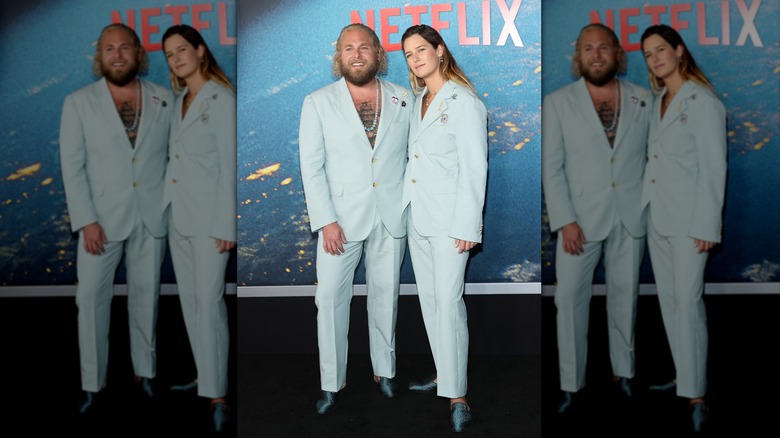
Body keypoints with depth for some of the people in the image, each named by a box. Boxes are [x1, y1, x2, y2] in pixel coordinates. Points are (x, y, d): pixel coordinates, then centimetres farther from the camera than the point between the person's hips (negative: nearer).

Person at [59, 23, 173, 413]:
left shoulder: (164, 99, 3)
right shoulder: (78, 103, -2)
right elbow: (72, 167, -4)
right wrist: (86, 220, -12)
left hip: (152, 217, 1)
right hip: (103, 218, -1)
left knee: (145, 296, 12)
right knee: (91, 298, 1)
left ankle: (145, 370, 27)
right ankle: (92, 383, 15)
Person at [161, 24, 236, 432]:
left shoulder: (222, 99, -9)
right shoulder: (178, 100, 14)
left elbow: (230, 166, -13)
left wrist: (226, 225, -16)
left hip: (208, 215, -8)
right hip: (177, 214, 8)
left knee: (209, 301, -10)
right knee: (188, 298, 12)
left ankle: (217, 395, -5)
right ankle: (205, 374, 23)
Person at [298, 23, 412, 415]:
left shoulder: (404, 99, 4)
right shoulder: (318, 103, -2)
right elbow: (311, 167, -5)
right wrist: (326, 221, -12)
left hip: (391, 218, 2)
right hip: (342, 219, -2)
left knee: (385, 296, 13)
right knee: (330, 299, 1)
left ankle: (385, 370, 30)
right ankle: (332, 382, 16)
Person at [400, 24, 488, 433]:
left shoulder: (464, 102, -10)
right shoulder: (419, 101, 13)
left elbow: (474, 168, -13)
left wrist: (467, 226, -17)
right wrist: (405, 207, 11)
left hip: (448, 219, -8)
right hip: (417, 216, 8)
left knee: (449, 302, -9)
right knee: (429, 299, 13)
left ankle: (457, 395, -2)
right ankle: (444, 372, 27)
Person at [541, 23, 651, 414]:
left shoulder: (643, 99, 4)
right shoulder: (557, 103, -3)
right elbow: (551, 168, -6)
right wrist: (565, 220, -13)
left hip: (630, 217, 2)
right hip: (581, 218, -2)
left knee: (624, 296, 13)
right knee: (570, 299, 0)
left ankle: (623, 370, 30)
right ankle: (571, 382, 13)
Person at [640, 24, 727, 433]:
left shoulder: (703, 101, -9)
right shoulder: (658, 101, 12)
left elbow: (714, 168, -12)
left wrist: (707, 226, -16)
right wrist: (644, 208, 10)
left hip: (688, 218, -7)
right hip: (656, 216, 7)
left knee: (688, 302, -9)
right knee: (668, 301, 12)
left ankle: (696, 395, -3)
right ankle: (684, 376, 24)